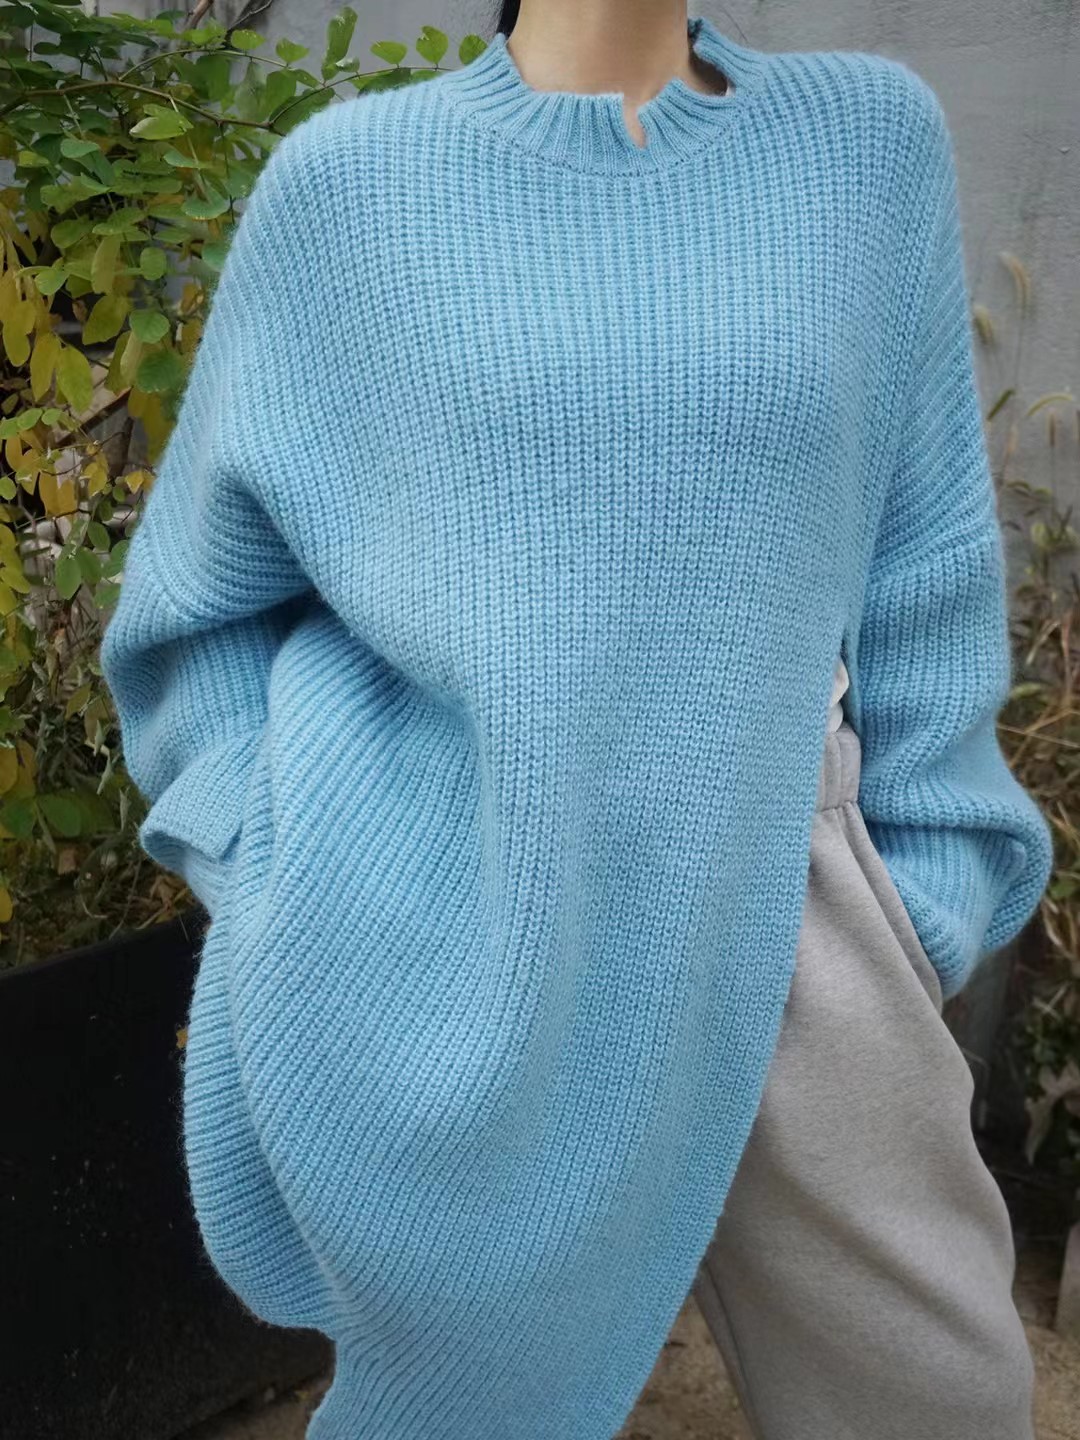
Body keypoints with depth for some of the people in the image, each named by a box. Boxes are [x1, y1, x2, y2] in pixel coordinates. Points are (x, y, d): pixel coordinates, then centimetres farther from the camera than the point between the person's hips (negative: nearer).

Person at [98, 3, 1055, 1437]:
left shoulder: (867, 143, 2)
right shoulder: (344, 182, -2)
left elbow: (917, 561, 6)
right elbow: (209, 590, 6)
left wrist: (918, 904, 5)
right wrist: (290, 892, -2)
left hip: (759, 892, 2)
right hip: (443, 928, -1)